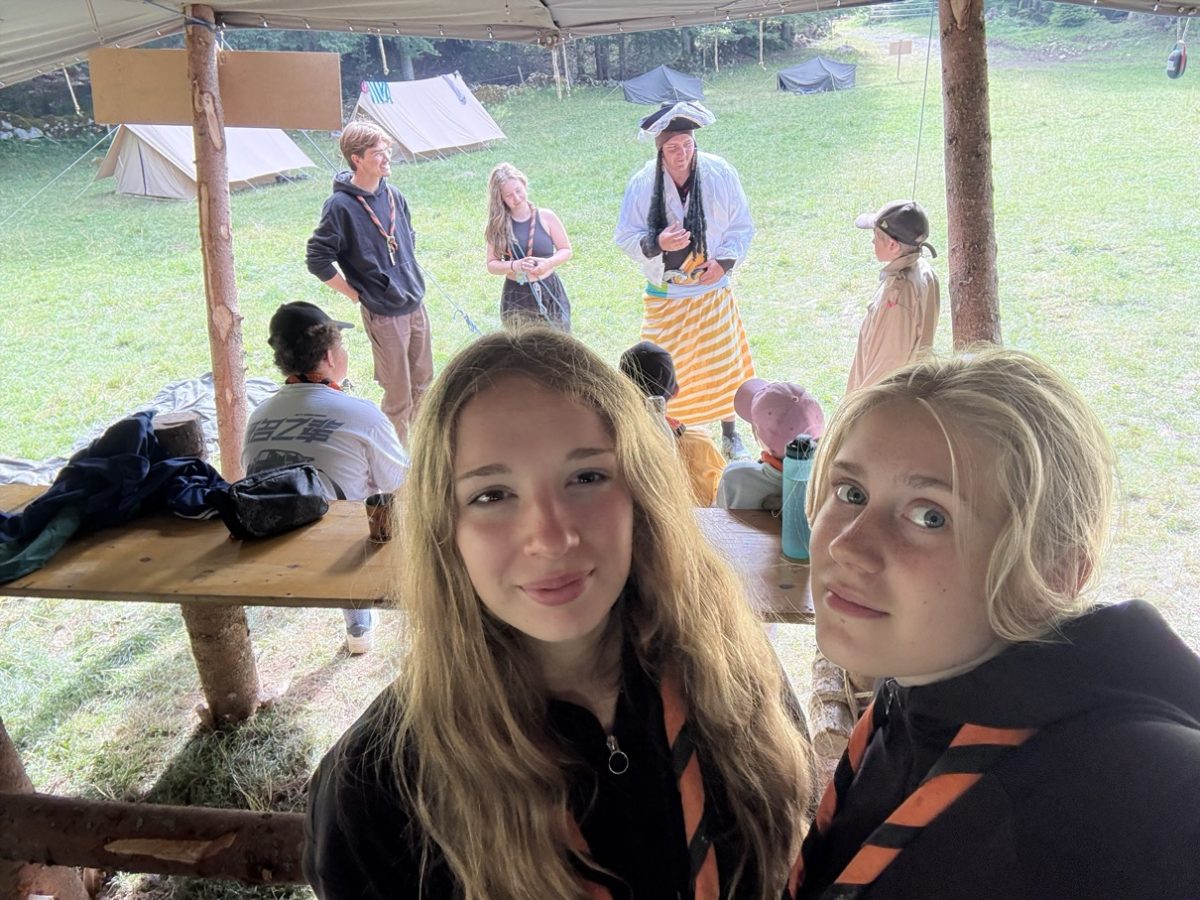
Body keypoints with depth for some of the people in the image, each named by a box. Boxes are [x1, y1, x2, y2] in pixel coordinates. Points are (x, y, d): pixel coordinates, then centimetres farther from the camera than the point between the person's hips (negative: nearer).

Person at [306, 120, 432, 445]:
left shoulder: (394, 196, 7)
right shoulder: (341, 206, -14)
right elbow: (318, 260, -14)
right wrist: (357, 294, -10)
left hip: (416, 305, 7)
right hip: (383, 315, -7)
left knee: (423, 386, 17)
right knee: (399, 397, 1)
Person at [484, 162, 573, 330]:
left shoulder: (545, 217, -3)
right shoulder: (498, 225, 0)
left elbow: (566, 250, 4)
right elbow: (492, 265, 1)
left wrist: (548, 263, -17)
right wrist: (514, 265, -19)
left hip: (549, 292, 0)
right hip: (515, 297, 0)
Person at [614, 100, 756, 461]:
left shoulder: (720, 173, -9)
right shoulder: (642, 184, -11)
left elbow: (741, 226, 1)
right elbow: (625, 237, -5)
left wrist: (724, 261, -15)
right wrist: (657, 244, -25)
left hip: (713, 290, 1)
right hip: (665, 294, -1)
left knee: (723, 364, 10)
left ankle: (730, 434, 30)